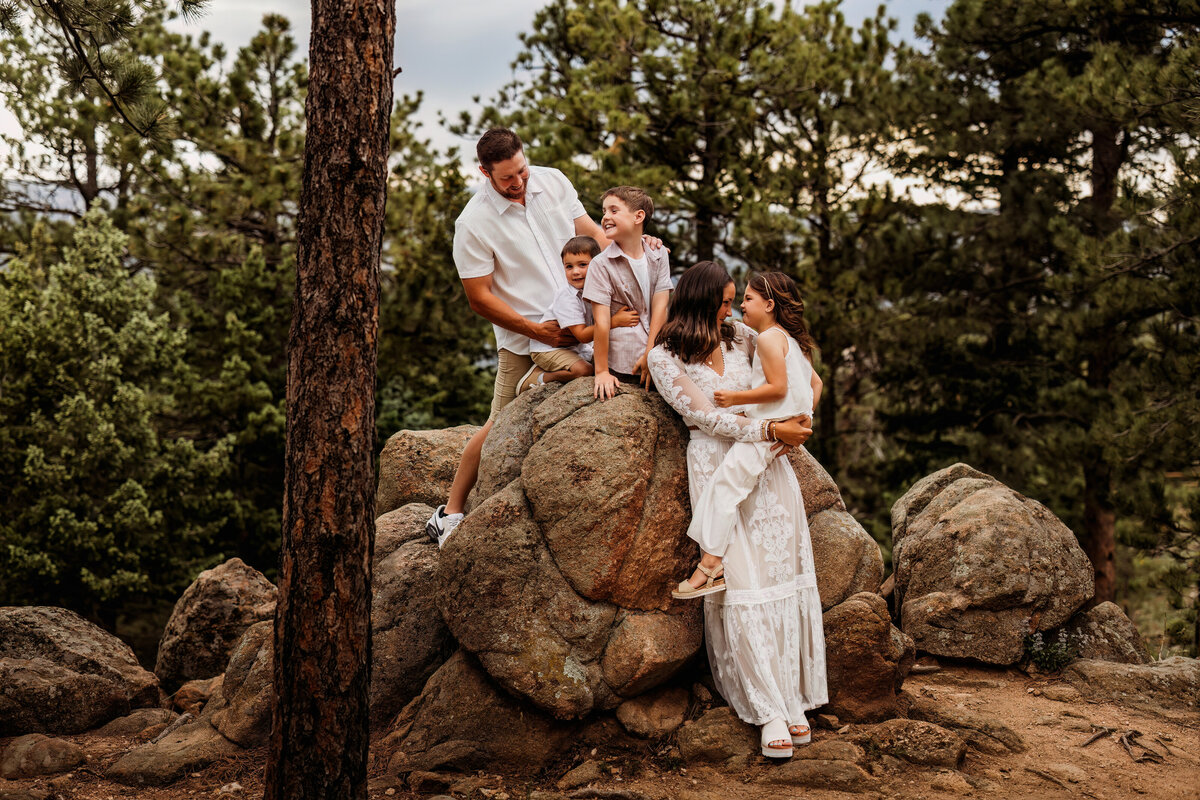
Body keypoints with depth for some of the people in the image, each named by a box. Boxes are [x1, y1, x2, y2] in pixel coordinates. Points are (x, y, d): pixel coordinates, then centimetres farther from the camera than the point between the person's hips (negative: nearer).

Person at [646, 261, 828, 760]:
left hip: (768, 466, 4)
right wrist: (771, 431, -12)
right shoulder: (664, 357, -1)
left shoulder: (740, 337, 12)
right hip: (716, 470, -4)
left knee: (784, 577, -1)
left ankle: (793, 699, 5)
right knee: (740, 585, -9)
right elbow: (704, 416, -9)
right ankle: (769, 711, -5)